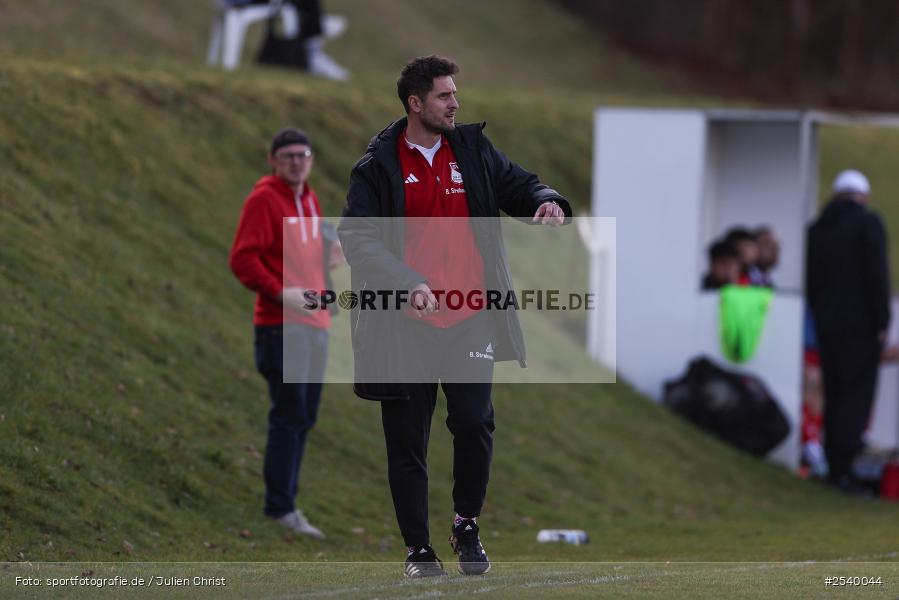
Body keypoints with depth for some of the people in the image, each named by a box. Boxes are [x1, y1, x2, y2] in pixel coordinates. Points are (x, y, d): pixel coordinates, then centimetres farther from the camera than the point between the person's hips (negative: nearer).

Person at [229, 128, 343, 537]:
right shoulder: (263, 200, -8)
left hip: (315, 323, 8)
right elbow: (243, 258, -15)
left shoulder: (309, 200, 18)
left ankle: (284, 500, 15)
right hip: (281, 325, -8)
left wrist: (330, 256, 6)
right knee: (289, 414, -12)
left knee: (303, 418, 9)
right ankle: (280, 507, -10)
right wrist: (280, 293, -26)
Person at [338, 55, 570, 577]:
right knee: (408, 440, 2)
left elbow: (519, 186, 16)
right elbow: (357, 235, -8)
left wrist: (546, 201, -8)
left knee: (475, 423, -9)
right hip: (404, 324, -2)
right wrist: (406, 282, -21)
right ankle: (418, 547, 13)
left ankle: (467, 525, 13)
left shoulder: (472, 150, 11)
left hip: (470, 319, 2)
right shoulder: (379, 166, -1)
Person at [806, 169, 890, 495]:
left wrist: (819, 318, 17)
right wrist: (882, 322, -9)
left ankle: (835, 466, 11)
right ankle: (844, 468, -16)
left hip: (827, 325, 6)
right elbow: (877, 275, -13)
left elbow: (809, 283, 14)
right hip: (860, 326, -6)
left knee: (834, 397, 11)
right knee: (857, 397, -8)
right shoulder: (868, 223, -6)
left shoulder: (816, 229, 13)